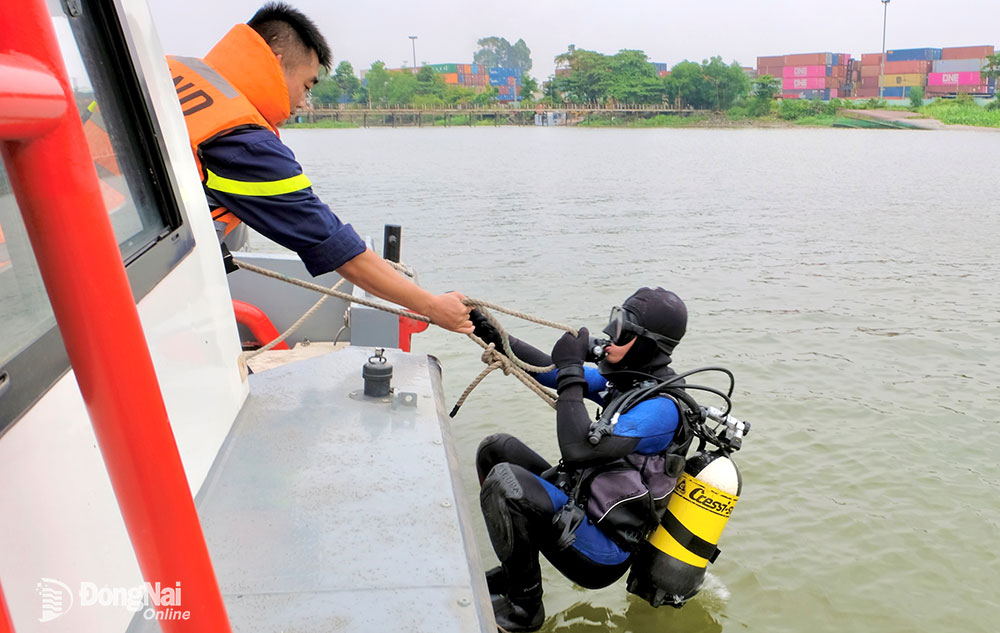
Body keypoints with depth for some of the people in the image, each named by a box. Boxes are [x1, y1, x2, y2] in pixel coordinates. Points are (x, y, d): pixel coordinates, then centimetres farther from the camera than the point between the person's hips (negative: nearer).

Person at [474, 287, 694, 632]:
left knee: (503, 480, -26)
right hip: (580, 506, 9)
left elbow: (579, 449, -32)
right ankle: (516, 566, 18)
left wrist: (571, 371, -24)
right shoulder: (622, 379, 5)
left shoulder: (660, 407, -22)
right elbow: (550, 371, 8)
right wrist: (489, 331, 2)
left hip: (601, 554, -9)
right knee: (496, 448, 9)